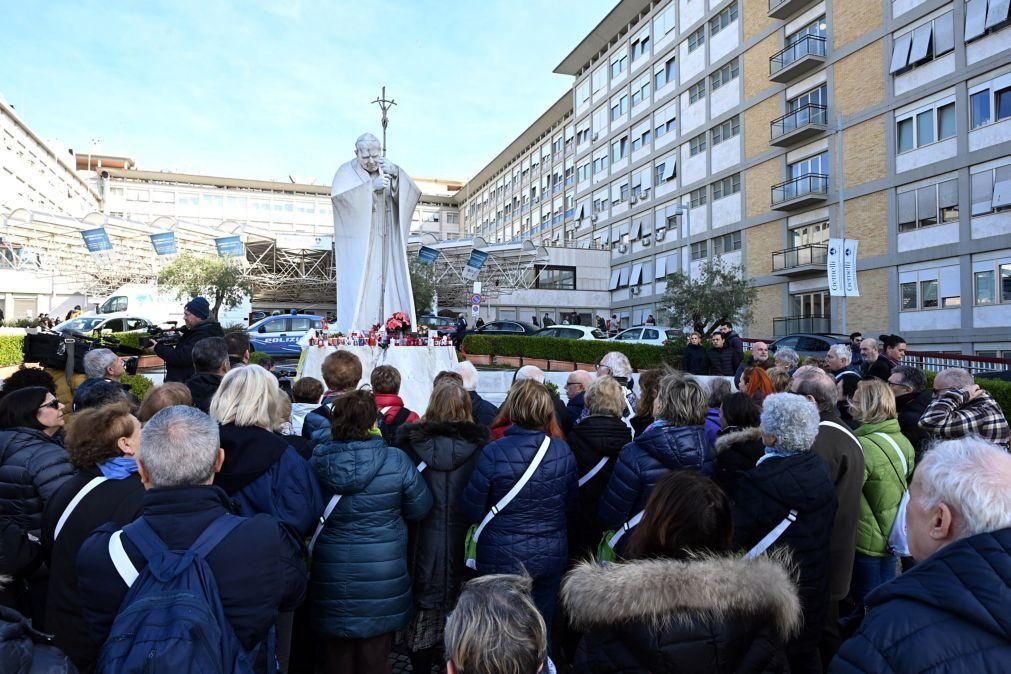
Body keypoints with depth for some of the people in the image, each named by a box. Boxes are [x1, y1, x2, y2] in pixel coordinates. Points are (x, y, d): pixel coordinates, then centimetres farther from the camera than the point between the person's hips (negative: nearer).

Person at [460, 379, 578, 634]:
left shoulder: (494, 453, -21)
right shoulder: (563, 452, -9)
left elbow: (471, 510, -12)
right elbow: (570, 504, 5)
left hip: (501, 559, -3)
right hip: (551, 556, 3)